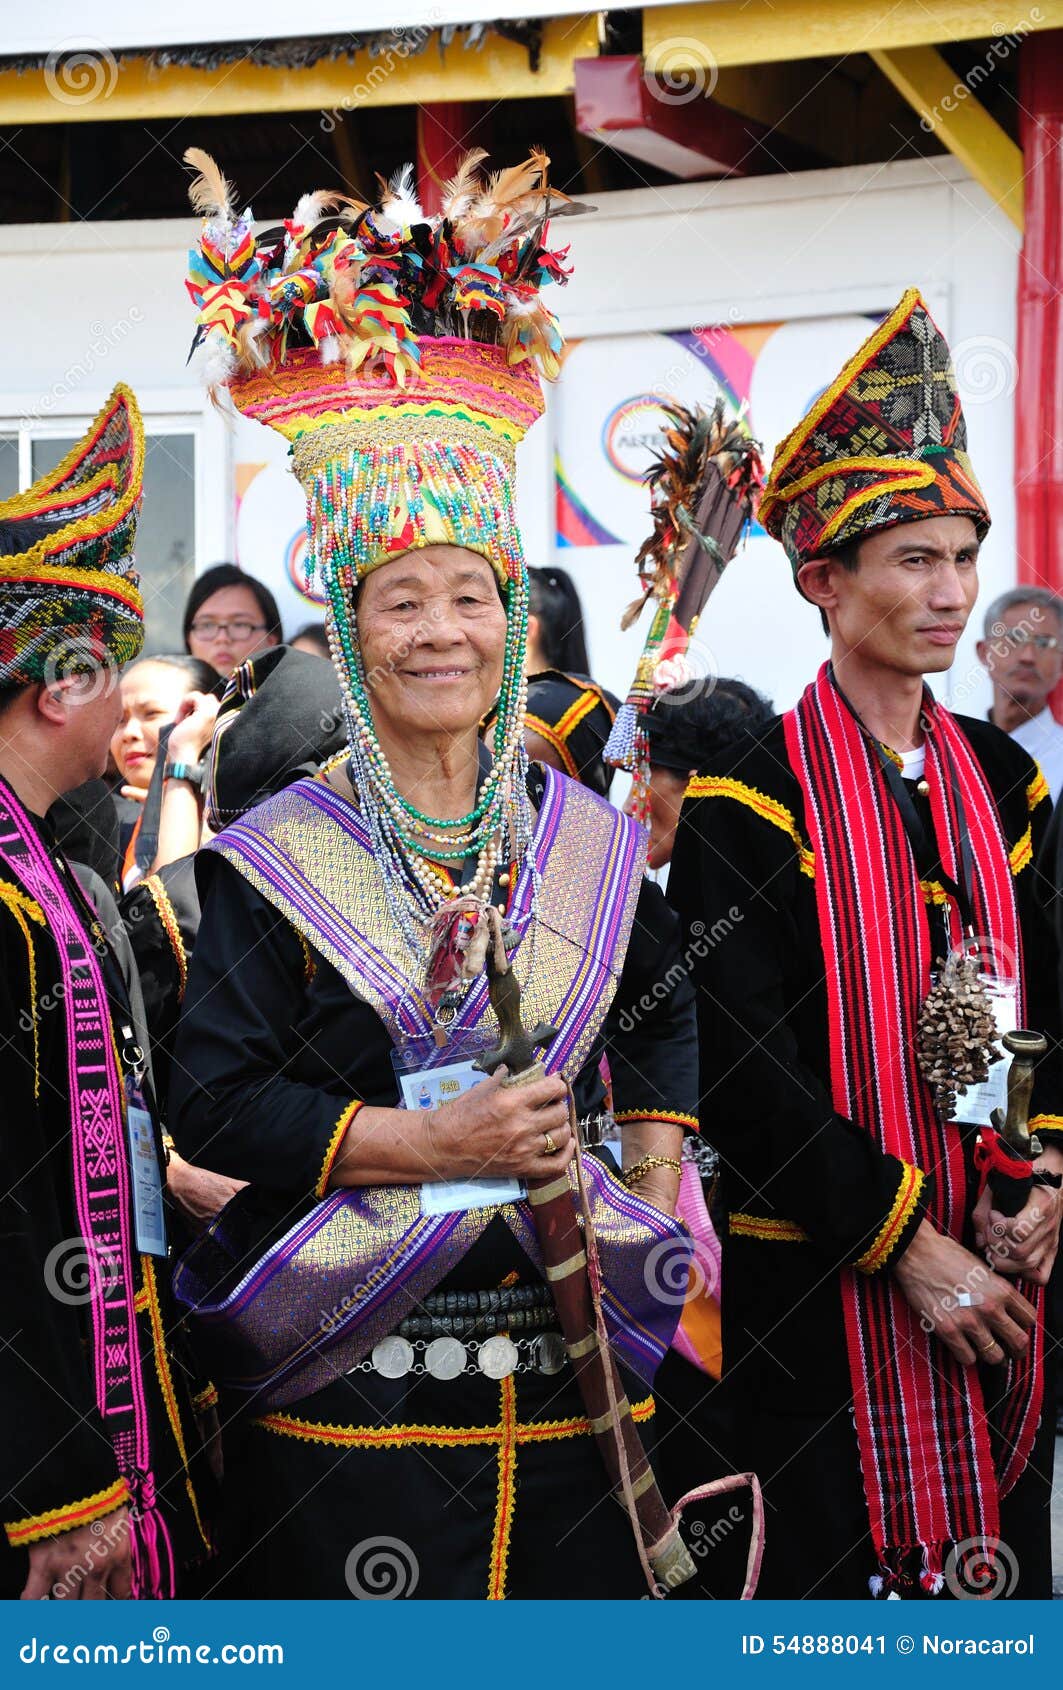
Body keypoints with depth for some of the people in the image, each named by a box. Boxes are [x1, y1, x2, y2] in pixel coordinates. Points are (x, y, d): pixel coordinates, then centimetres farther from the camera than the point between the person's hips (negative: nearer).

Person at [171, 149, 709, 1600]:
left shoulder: (591, 840, 7)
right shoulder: (281, 859, -4)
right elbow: (211, 1100, -9)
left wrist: (649, 1186, 8)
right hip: (348, 1385, -3)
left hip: (569, 1382, 3)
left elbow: (665, 1016, 22)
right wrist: (427, 1141, -16)